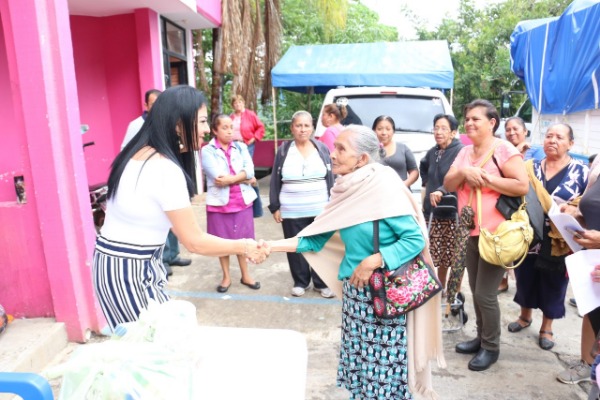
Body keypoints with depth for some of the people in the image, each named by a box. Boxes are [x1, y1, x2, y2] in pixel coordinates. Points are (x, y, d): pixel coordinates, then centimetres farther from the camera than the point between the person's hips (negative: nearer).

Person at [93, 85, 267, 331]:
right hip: (130, 271, -9)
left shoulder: (140, 154, 4)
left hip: (116, 262, 9)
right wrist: (243, 247, -9)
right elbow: (195, 242, -19)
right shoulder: (165, 169, -24)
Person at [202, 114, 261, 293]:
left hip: (242, 201, 2)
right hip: (219, 202, -2)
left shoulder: (241, 147, 7)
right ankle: (226, 276, 26)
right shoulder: (207, 150, -4)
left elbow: (250, 170, -6)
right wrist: (243, 177, -9)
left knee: (242, 240, 10)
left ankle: (245, 275, 26)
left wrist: (230, 179, -19)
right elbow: (218, 177, -15)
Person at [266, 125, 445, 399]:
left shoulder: (384, 188, -19)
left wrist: (373, 262, -24)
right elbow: (317, 238, 4)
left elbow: (416, 238, -18)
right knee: (358, 361, 18)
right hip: (355, 292, 6)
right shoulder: (344, 191, 1)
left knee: (386, 366, 7)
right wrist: (272, 246, -3)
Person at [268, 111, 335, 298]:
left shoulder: (322, 149, 4)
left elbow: (331, 179, 6)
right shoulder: (283, 150, 1)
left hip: (320, 210, 0)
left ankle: (322, 282, 21)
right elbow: (275, 181, 3)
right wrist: (275, 207, 0)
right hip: (292, 212, 0)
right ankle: (300, 282, 26)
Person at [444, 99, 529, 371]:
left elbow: (522, 186, -19)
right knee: (476, 291, 17)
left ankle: (491, 347, 17)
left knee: (485, 294, -2)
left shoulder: (503, 149, -11)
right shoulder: (465, 152, 11)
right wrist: (463, 172, -14)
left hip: (497, 234, -7)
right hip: (471, 232, 7)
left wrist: (486, 178, -19)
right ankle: (481, 338, 33)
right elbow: (448, 185, 5)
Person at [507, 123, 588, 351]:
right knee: (525, 279, 14)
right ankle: (525, 316, 38)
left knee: (553, 286, 11)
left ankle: (547, 328, 31)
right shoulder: (530, 167, 5)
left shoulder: (582, 172, -2)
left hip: (560, 244, -2)